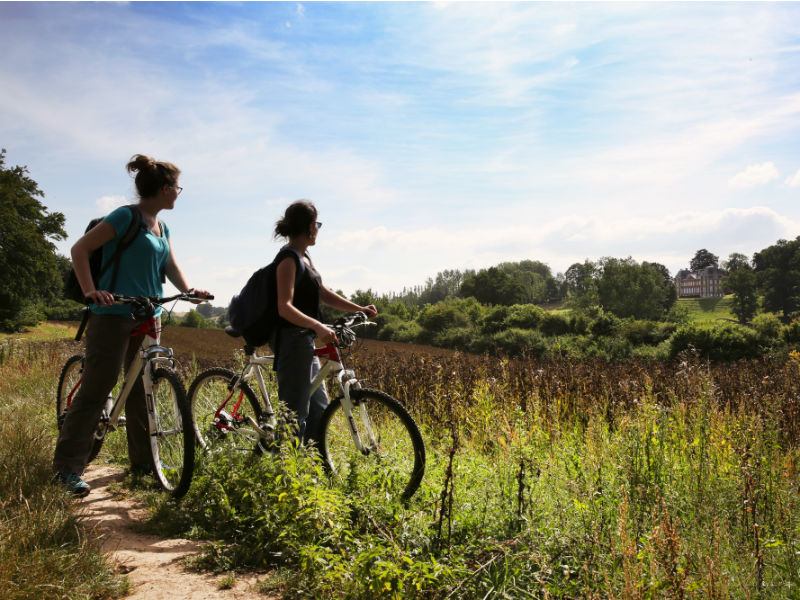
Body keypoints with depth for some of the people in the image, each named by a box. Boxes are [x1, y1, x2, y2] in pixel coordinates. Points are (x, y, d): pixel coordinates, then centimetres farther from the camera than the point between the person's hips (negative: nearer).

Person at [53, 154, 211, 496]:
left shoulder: (162, 228, 15)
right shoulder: (126, 217, -9)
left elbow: (171, 266, 11)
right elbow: (80, 249, -11)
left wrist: (188, 290, -8)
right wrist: (90, 291, -22)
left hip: (147, 317, 8)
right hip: (114, 314, -8)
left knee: (142, 389, 12)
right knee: (96, 389, -6)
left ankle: (143, 460, 23)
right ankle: (67, 467, 2)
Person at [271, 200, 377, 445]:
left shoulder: (304, 257, 15)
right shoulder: (289, 259, -15)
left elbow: (323, 293, 18)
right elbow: (285, 307, -24)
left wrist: (359, 308, 10)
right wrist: (318, 326, -36)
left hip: (305, 341, 10)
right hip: (291, 341, -10)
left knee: (318, 409, 16)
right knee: (295, 412, -6)